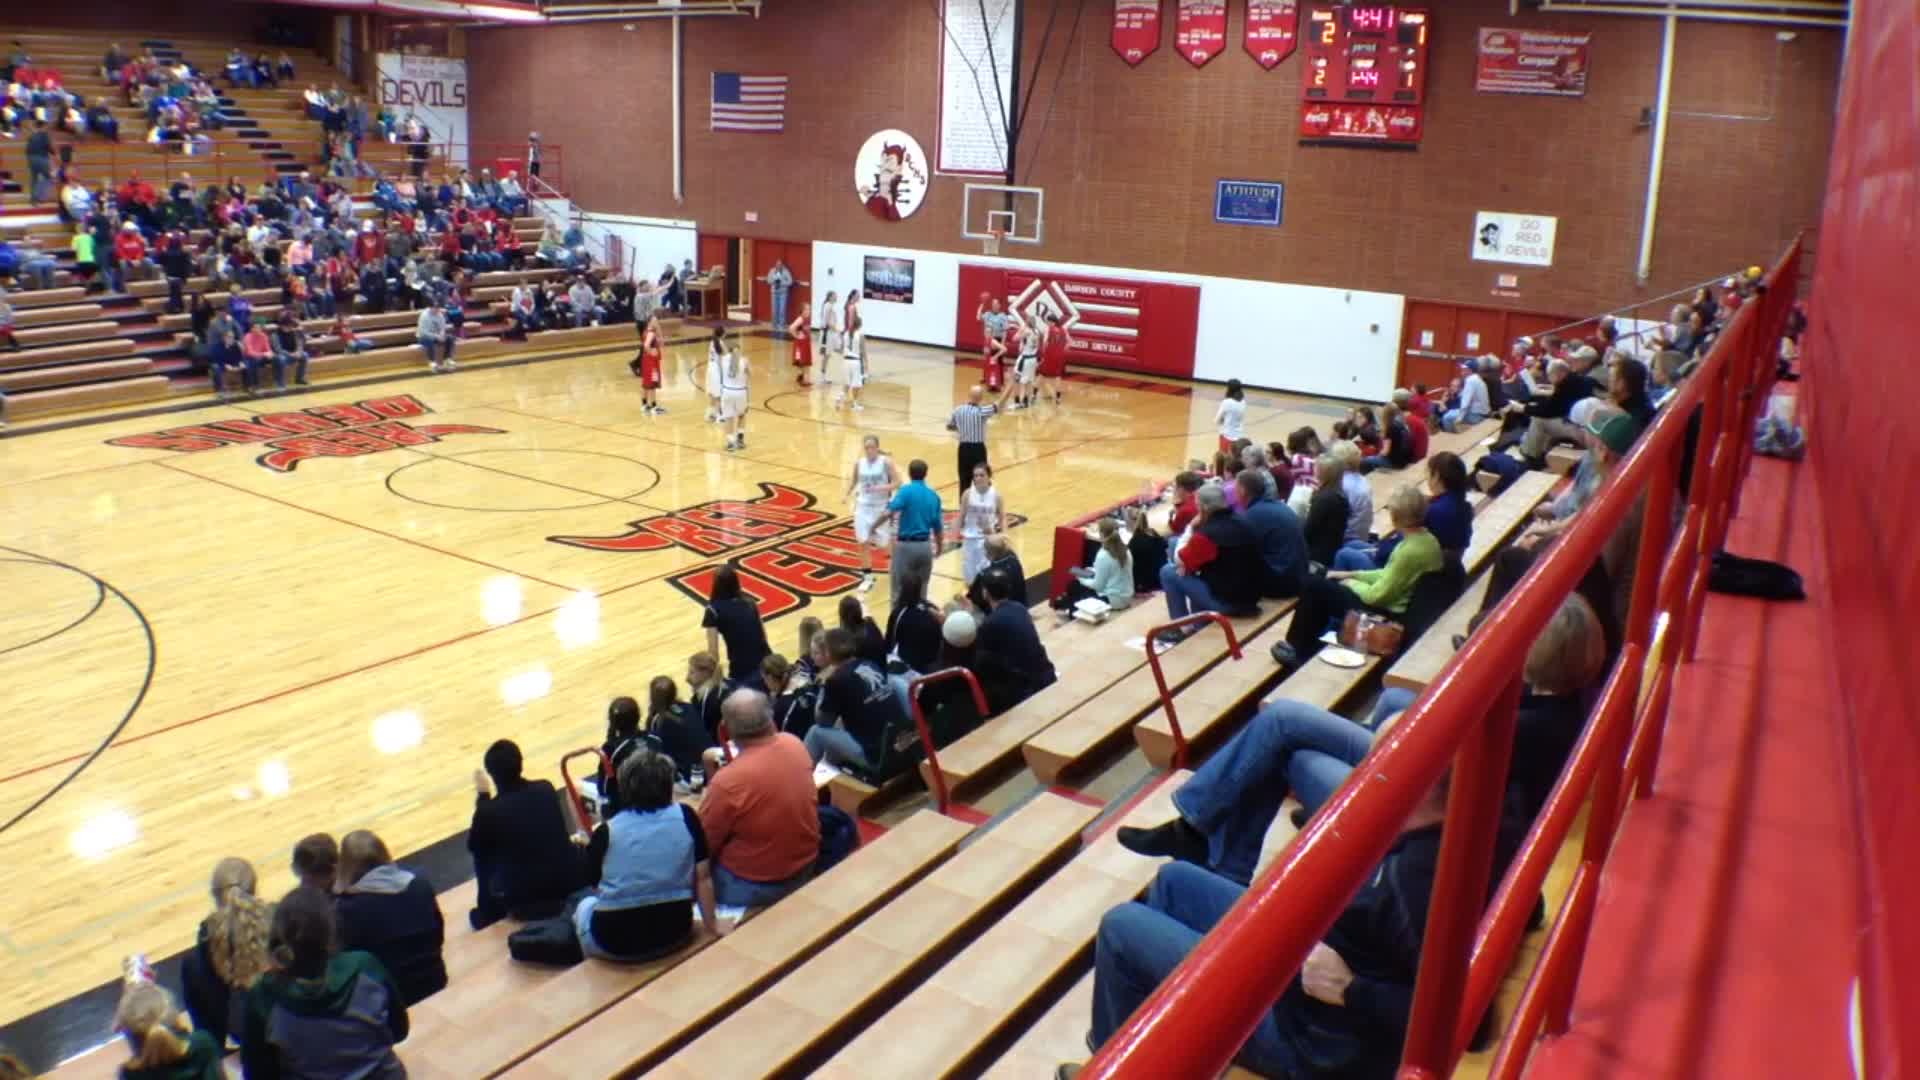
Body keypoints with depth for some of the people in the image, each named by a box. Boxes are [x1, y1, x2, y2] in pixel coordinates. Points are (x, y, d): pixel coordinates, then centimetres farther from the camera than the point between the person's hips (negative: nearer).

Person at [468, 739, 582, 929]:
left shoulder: (489, 811, -17)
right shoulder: (546, 789, -5)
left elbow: (473, 846, 5)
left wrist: (482, 796, 10)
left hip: (524, 893, -3)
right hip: (569, 881, 3)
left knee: (481, 849, 18)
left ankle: (489, 911, 28)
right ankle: (553, 900, 38)